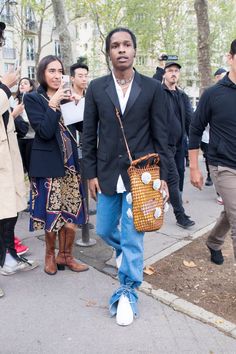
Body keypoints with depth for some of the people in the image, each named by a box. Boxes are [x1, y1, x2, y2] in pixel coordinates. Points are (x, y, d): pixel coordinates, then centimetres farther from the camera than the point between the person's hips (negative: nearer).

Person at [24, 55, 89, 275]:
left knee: (72, 212, 7)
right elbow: (45, 132, -15)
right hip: (48, 164, -4)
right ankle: (50, 254, 28)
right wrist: (53, 104, -17)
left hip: (70, 162, 5)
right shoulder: (33, 98, -3)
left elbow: (83, 126, 6)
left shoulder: (66, 97, 12)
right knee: (52, 213, 5)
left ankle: (65, 255, 25)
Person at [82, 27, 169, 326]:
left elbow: (160, 135, 0)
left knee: (132, 236, 2)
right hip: (107, 174, 3)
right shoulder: (96, 88, 3)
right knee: (104, 230, 15)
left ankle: (127, 293, 21)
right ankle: (123, 250, 50)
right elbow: (89, 134, 4)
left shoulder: (152, 88, -1)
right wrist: (91, 173, 0)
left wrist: (161, 175, -3)